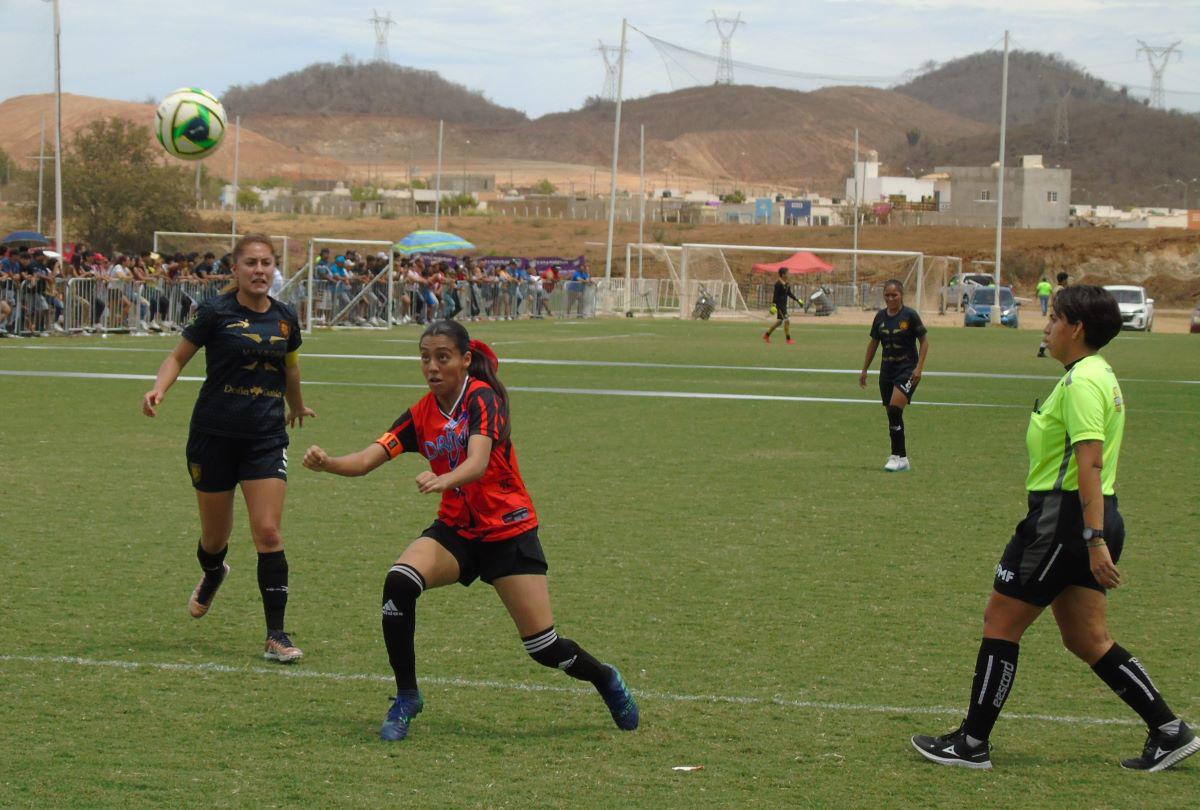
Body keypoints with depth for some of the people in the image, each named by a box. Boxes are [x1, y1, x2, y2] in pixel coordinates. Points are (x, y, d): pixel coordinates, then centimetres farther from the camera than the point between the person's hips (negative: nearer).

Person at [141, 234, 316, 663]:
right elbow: (178, 356, 0)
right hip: (214, 435, -2)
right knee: (215, 536, 10)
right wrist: (159, 388, -20)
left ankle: (276, 636, -6)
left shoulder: (285, 318, 4)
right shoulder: (215, 312, -8)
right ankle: (211, 578, 49)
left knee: (268, 533, -11)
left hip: (266, 438, 2)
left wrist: (296, 406, 38)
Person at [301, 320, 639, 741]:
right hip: (456, 530, 4)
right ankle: (406, 698, -9)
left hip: (509, 532, -4)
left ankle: (606, 679, 29)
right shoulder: (421, 414, 0)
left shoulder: (482, 398, -16)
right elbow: (368, 458, -10)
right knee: (398, 583, -25)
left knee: (544, 648, -5)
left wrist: (443, 480, -54)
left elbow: (478, 462, -33)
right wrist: (327, 462, -30)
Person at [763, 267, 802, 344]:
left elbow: (789, 294, 21)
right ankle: (788, 339, -5)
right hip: (779, 304, -10)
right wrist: (773, 305, -25)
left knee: (779, 321, 17)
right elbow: (775, 294, -20)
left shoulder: (786, 283, 10)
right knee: (787, 320, -10)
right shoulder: (778, 283, -17)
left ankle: (766, 335, 29)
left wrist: (798, 300, 19)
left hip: (784, 304, 10)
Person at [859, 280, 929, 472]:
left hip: (907, 369, -6)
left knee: (895, 409, -20)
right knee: (892, 414, 5)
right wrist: (864, 370, 17)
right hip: (887, 370, 6)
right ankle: (902, 459, 13)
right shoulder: (880, 317, 7)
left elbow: (924, 341, -4)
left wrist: (919, 367, -12)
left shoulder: (910, 315, -8)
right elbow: (873, 343, 17)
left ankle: (898, 457, -16)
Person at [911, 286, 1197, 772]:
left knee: (1000, 623, 0)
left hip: (1064, 516, -10)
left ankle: (972, 744, 6)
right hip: (1089, 522, 10)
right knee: (1088, 641, 12)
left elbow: (1090, 462, -24)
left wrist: (1095, 540, -29)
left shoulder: (1082, 382, -16)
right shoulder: (1100, 376, 16)